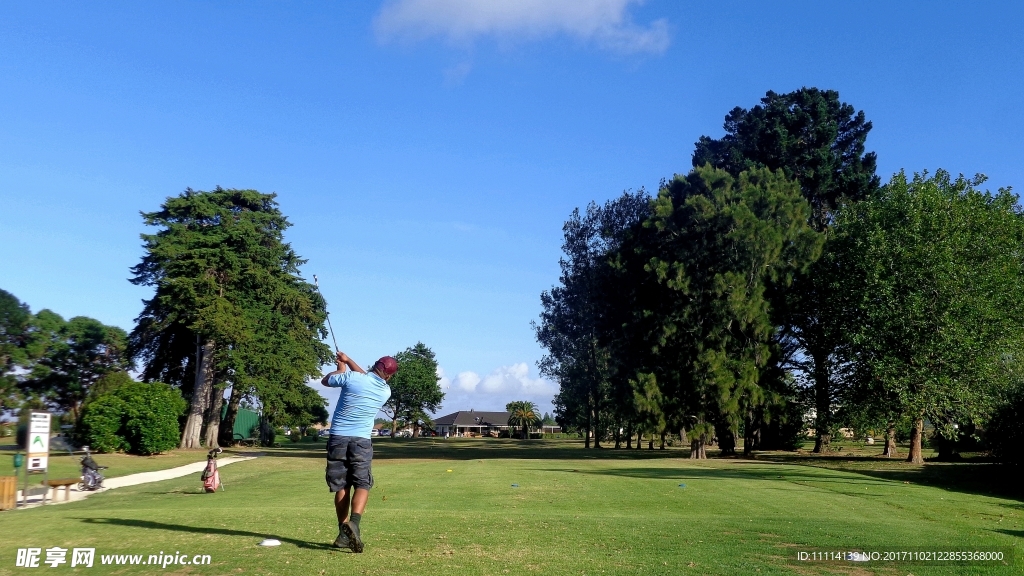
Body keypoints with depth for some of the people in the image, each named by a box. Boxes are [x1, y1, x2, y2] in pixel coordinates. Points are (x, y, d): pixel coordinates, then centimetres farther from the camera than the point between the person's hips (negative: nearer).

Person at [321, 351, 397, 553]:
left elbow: (325, 380, 12)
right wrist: (348, 360, 28)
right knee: (362, 485, -1)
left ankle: (343, 533, 8)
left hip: (337, 438, 1)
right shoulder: (386, 391, 4)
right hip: (361, 441, -1)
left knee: (342, 486, 8)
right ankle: (353, 523, -25)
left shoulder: (350, 377, -7)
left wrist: (341, 367, 27)